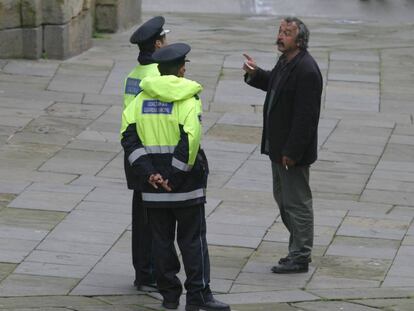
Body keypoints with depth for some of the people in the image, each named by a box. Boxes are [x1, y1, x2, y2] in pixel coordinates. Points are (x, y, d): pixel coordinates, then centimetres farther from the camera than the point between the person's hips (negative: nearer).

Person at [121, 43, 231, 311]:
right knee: (193, 239, 3)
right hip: (187, 184, -4)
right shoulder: (188, 99, -10)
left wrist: (149, 173, -6)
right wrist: (175, 176, -13)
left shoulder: (142, 98, 4)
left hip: (154, 182, 4)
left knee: (162, 239, 11)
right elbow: (190, 140, -21)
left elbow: (130, 138, -2)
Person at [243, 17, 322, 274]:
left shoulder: (306, 71, -24)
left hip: (293, 150, -10)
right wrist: (255, 74, 6)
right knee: (283, 197, 20)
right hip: (278, 146, 10)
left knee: (297, 203, 0)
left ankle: (300, 257, 10)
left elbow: (305, 115, -25)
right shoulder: (286, 62, 7)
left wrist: (291, 151, -23)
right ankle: (299, 250, 32)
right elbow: (275, 84, 27)